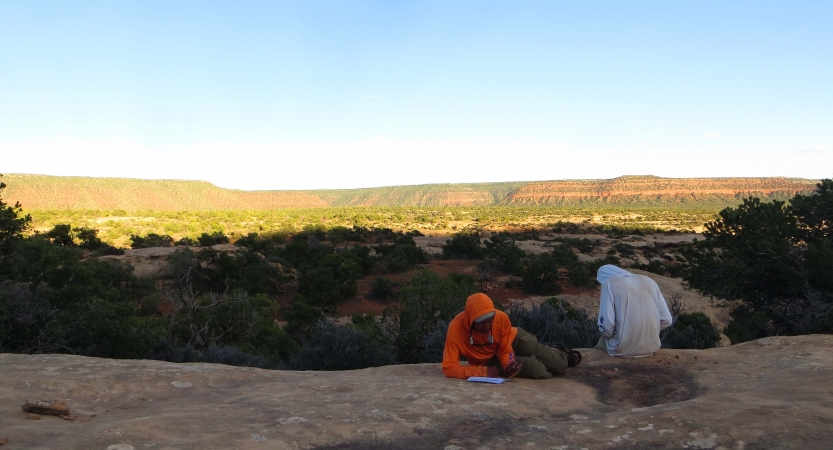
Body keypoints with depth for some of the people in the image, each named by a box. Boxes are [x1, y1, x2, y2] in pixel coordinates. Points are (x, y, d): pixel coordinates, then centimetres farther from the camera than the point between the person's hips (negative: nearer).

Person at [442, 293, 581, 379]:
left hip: (513, 338, 1)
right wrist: (484, 371, -38)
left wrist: (508, 365, -37)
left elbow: (505, 351, -16)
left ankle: (563, 356, 31)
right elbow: (449, 368, -36)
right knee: (534, 367, -23)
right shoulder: (456, 328, -36)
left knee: (559, 365, -8)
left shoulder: (501, 318, -30)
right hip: (489, 360, -1)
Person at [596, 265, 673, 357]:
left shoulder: (610, 283, -5)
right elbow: (666, 320, 6)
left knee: (602, 341, 29)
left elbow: (606, 324, -14)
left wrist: (607, 334, 7)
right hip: (651, 347, 5)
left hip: (622, 349, -5)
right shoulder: (649, 281, 9)